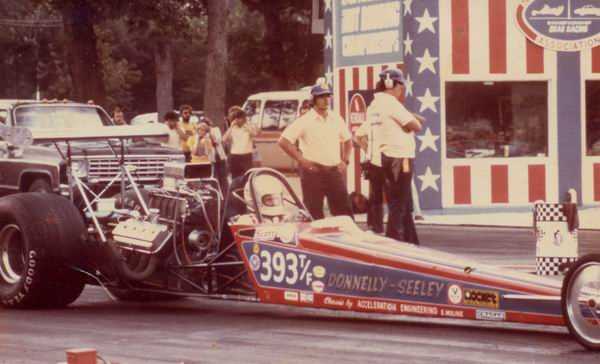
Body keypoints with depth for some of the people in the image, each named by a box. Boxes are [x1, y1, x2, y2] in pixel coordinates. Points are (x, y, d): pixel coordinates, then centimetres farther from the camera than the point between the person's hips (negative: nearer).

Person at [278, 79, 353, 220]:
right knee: (314, 215, 0)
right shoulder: (305, 121, -5)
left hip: (335, 171, 4)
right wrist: (301, 160, -12)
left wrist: (344, 161, 11)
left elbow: (347, 141, 24)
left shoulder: (336, 119, 9)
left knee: (344, 211, 4)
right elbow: (283, 141, -9)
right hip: (313, 171, -4)